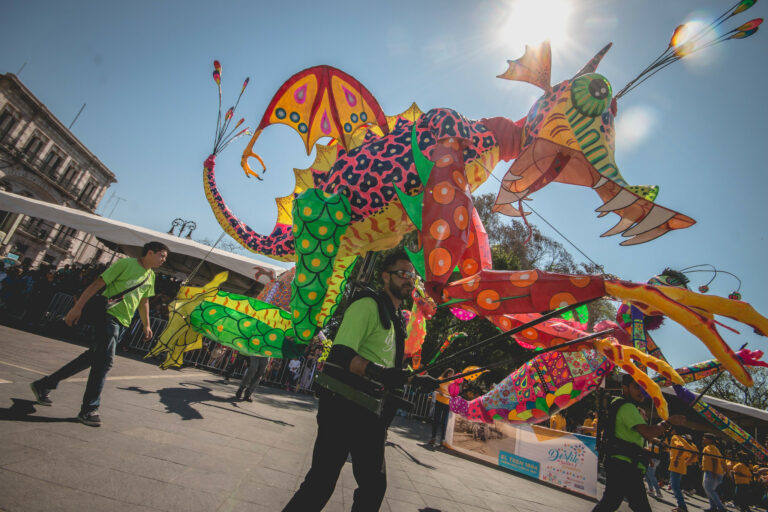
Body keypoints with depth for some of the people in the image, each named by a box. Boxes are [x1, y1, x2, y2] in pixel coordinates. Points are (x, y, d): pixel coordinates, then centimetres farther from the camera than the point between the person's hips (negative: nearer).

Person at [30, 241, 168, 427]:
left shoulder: (151, 276, 14)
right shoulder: (125, 263, -8)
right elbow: (97, 284, -10)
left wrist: (146, 325, 21)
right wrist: (77, 307, -15)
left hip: (122, 323, 8)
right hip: (109, 314, -8)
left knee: (92, 357, 13)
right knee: (105, 359, -12)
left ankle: (44, 385, 29)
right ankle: (89, 409, -2)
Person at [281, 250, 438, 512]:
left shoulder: (396, 319, 17)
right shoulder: (368, 305, -11)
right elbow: (340, 354, -23)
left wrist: (416, 380, 15)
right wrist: (378, 372, -35)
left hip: (370, 411, 9)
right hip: (343, 405, -9)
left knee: (374, 485, 16)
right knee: (321, 482, -6)